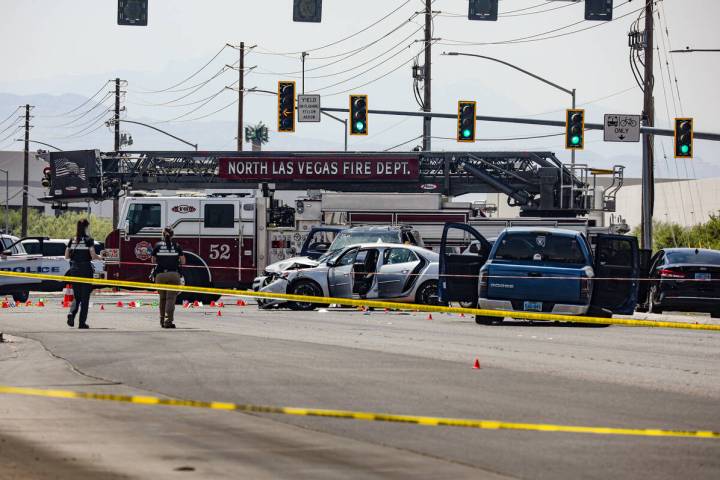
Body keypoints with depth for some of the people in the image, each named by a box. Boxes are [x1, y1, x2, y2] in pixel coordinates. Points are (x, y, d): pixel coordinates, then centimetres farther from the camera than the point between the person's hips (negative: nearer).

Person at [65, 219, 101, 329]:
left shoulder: (72, 240, 6)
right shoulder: (89, 240, -8)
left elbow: (67, 256, 7)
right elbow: (93, 256, -12)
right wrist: (99, 257, 8)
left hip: (74, 270, 4)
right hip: (86, 270, -4)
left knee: (77, 296, 15)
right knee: (85, 298, 4)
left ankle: (71, 313, -12)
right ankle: (82, 323, 4)